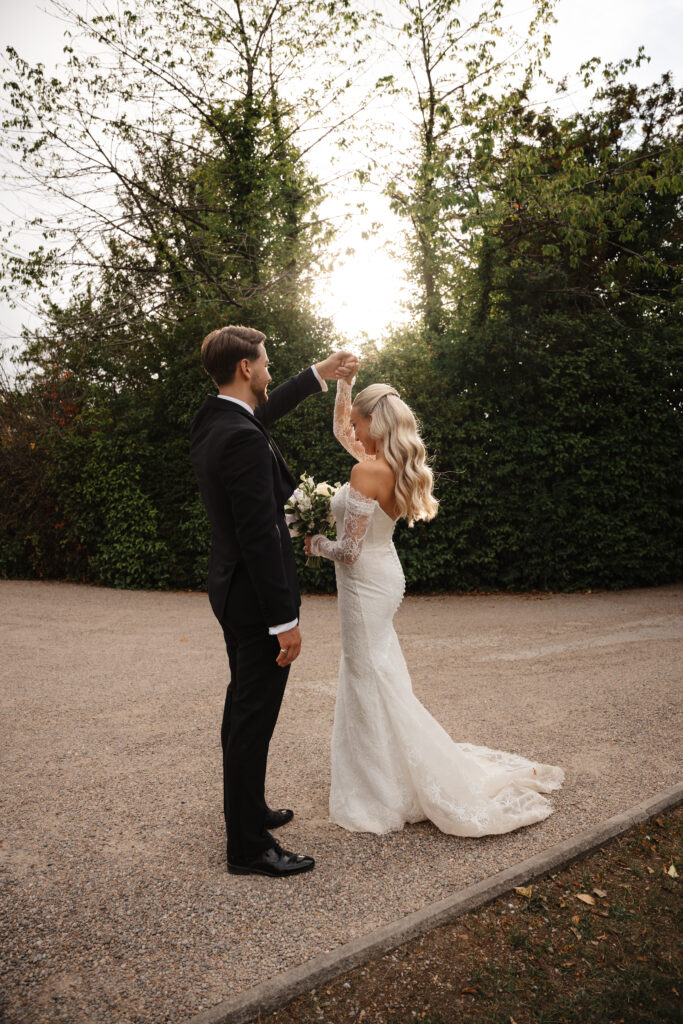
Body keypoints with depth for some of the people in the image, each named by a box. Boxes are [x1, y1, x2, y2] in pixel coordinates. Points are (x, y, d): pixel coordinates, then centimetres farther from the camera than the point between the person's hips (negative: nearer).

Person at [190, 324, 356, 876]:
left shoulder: (212, 420, 5)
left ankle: (247, 809, 39)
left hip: (232, 590, 11)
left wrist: (320, 374, 34)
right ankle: (248, 846, 13)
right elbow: (259, 535, -26)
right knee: (254, 716, 0)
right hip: (257, 597, -11)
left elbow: (265, 411, 27)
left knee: (243, 705, 21)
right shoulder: (243, 439, -24)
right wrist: (285, 619, -22)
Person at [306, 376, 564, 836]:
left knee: (373, 683, 2)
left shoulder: (366, 473, -23)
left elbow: (349, 551, -23)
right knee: (376, 676, 21)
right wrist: (343, 383, 21)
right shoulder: (390, 465, 3)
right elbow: (340, 430, 24)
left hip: (366, 585, -9)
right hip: (383, 577, 9)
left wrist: (315, 543, -4)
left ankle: (386, 794, 16)